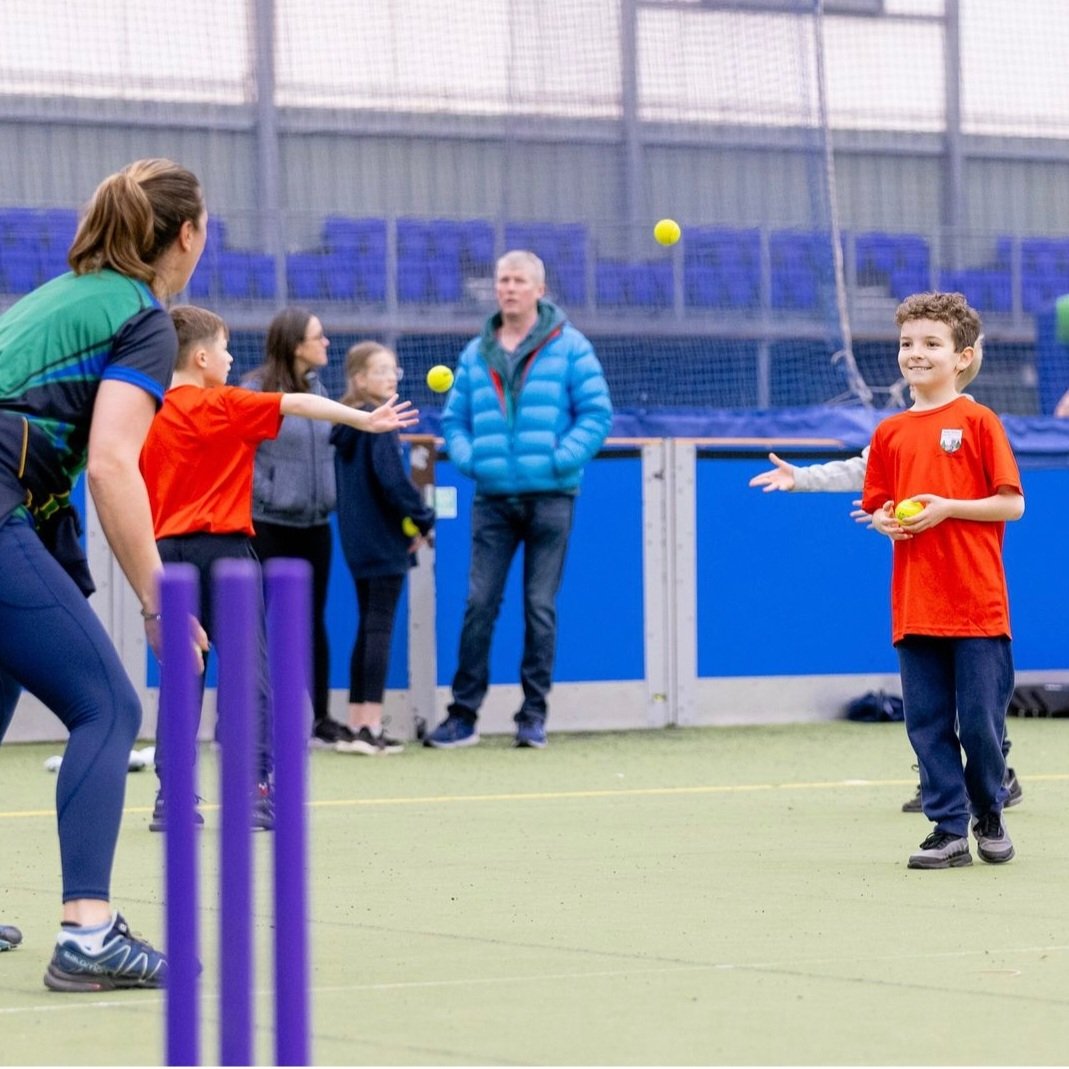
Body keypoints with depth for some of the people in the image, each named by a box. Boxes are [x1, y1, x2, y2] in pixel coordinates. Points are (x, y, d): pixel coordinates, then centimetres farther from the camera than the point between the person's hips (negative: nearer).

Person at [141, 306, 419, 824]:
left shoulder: (152, 418, 10)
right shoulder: (223, 405, -5)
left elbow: (140, 501, 13)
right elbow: (297, 405, -12)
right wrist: (365, 419, -15)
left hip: (170, 549, 6)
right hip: (220, 546, -6)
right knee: (248, 673, -2)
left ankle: (170, 797, 6)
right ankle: (255, 791, -5)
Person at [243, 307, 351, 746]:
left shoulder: (318, 389, 10)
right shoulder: (255, 389, -10)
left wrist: (325, 496, 10)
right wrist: (263, 494, -15)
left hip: (314, 525, 6)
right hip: (266, 524, -6)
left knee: (313, 622, 11)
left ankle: (319, 718, 19)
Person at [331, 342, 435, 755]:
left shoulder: (345, 424, 12)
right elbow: (391, 478, -22)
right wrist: (422, 519, -7)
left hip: (357, 542, 9)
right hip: (385, 542, -9)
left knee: (367, 628, 14)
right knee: (380, 628, -6)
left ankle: (356, 726, 14)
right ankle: (370, 726, -9)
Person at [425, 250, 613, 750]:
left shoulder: (568, 347, 1)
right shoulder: (476, 353, 12)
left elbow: (597, 413, -2)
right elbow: (454, 418, 17)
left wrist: (561, 459, -14)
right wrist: (468, 458, -3)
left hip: (549, 497, -3)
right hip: (492, 497, 3)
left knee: (540, 607, 1)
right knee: (478, 604, -2)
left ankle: (533, 715, 7)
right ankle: (463, 713, 2)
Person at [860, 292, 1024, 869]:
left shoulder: (978, 421, -2)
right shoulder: (890, 432, 10)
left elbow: (1012, 503, -5)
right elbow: (878, 506, 18)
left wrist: (946, 508, -14)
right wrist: (887, 521, -4)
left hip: (977, 604, -4)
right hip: (914, 604, 4)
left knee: (980, 719, -1)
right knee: (927, 723, 3)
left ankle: (989, 814, 21)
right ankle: (949, 828, 10)